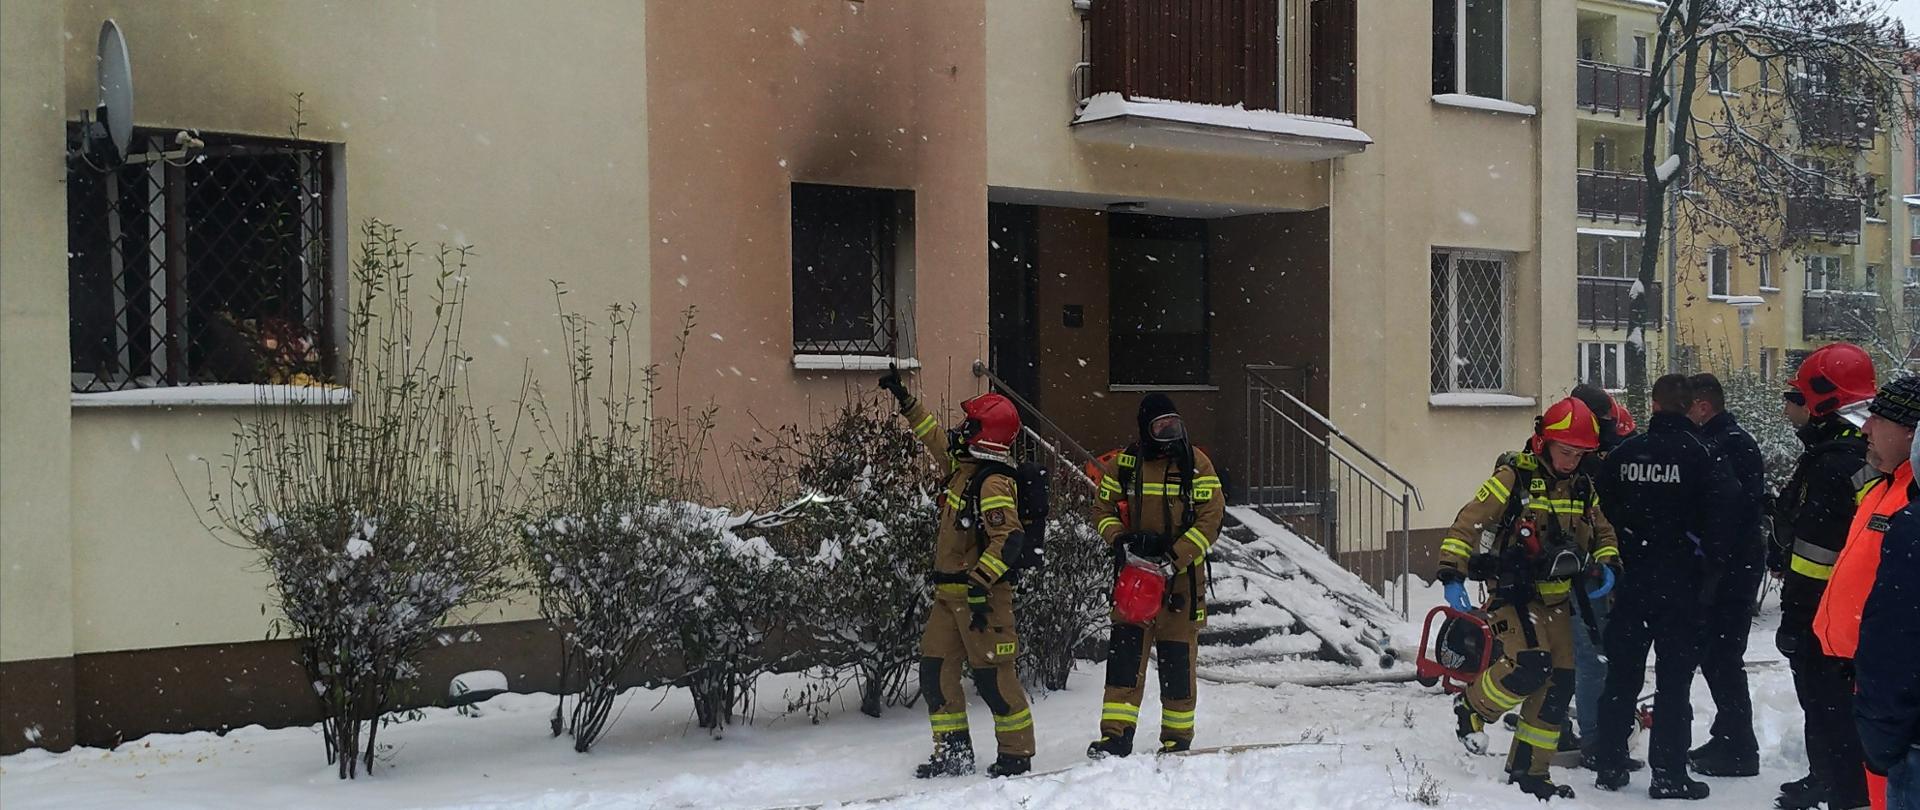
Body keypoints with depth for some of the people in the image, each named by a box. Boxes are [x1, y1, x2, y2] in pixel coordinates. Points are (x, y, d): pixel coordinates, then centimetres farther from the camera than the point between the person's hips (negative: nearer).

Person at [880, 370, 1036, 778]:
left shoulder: (993, 484, -18)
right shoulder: (963, 465, 10)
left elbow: (1009, 539, -27)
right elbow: (934, 437, 27)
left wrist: (979, 586, -30)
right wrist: (905, 401, 28)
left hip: (982, 595, -10)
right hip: (950, 592, 10)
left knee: (992, 676, -5)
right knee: (935, 670, 9)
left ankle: (1018, 756, 6)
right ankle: (953, 752, 16)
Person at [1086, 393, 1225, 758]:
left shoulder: (1196, 463, -2)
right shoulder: (1124, 464, 6)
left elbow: (1211, 517, -7)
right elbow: (1103, 509, 11)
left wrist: (1174, 557, -16)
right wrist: (1121, 539, -9)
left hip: (1182, 575, -2)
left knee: (1177, 659, 4)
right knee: (1124, 652, -7)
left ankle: (1177, 738, 14)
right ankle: (1116, 735, -6)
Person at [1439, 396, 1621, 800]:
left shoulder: (1583, 488, 9)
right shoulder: (1513, 478, -10)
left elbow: (1602, 531, 22)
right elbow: (1468, 524, -11)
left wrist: (1606, 564, 1)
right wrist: (1452, 574, -18)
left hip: (1556, 600, 7)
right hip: (1513, 595, -7)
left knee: (1558, 684, 4)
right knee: (1530, 665, -26)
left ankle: (1529, 771, 16)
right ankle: (1472, 707, 3)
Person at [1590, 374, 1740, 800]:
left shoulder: (1623, 453, 2)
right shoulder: (1700, 453, -9)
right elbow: (1720, 515, -11)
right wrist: (1713, 572, -3)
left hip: (1630, 583, 3)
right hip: (1680, 585, -3)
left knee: (1622, 675, 12)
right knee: (1674, 681, 1)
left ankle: (1609, 766, 17)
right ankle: (1668, 774, 2)